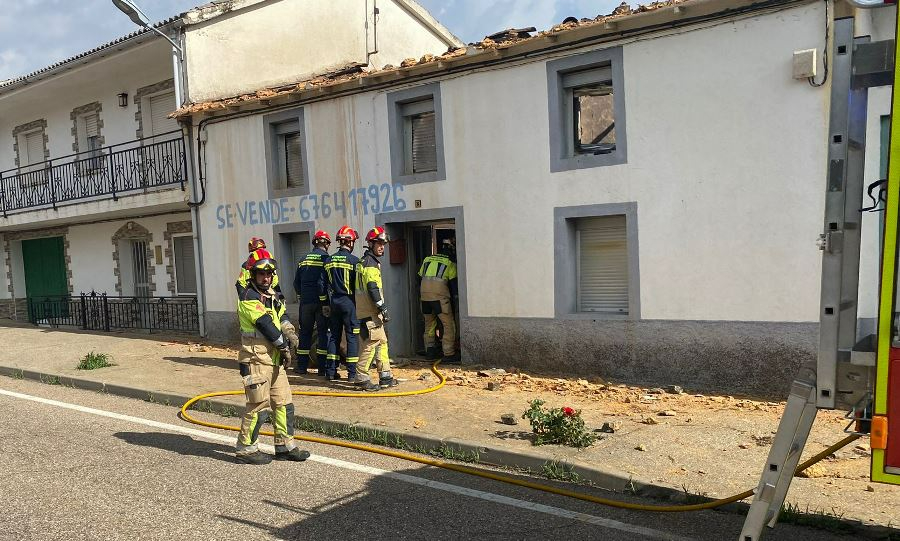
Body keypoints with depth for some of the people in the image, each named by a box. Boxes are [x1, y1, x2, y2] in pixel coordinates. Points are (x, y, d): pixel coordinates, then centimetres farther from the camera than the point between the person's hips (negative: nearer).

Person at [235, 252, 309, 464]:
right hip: (256, 360, -9)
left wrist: (289, 331, -9)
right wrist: (284, 346, -11)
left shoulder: (271, 295, 16)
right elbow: (265, 324, -17)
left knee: (284, 403, 11)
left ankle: (285, 446, 20)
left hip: (274, 359, 9)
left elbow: (282, 316, 13)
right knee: (259, 406, -4)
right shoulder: (249, 298, -12)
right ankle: (245, 448, 10)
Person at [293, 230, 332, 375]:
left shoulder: (304, 259, 10)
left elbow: (296, 282, 12)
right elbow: (324, 283, -16)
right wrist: (325, 303, -13)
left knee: (305, 333, 13)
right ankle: (323, 367, 1)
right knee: (323, 333, 2)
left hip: (305, 302, 5)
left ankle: (302, 366, 16)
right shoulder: (326, 259, -7)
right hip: (321, 302, -4)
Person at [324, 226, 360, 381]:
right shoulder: (354, 260, -11)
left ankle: (330, 371, 14)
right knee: (352, 336, 1)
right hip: (349, 301, -5)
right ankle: (352, 373, 2)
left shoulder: (329, 260, 5)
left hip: (334, 302, 5)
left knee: (334, 335, 12)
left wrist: (326, 303, 12)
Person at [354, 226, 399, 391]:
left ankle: (385, 376, 18)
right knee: (371, 343, -8)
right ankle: (361, 377, -3)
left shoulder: (367, 261, 19)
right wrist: (383, 308, -20)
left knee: (382, 341, 14)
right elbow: (372, 289, -21)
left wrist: (381, 308, 24)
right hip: (370, 311, -11)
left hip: (372, 311, 11)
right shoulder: (370, 263, -14)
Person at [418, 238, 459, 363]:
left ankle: (430, 351, 19)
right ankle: (449, 354, -5)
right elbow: (453, 282, 3)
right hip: (440, 295, -5)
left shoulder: (427, 259, 22)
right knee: (449, 325, -1)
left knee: (429, 324, 19)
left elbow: (420, 279, 23)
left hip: (424, 294, 6)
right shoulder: (450, 262, 8)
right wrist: (454, 296, 13)